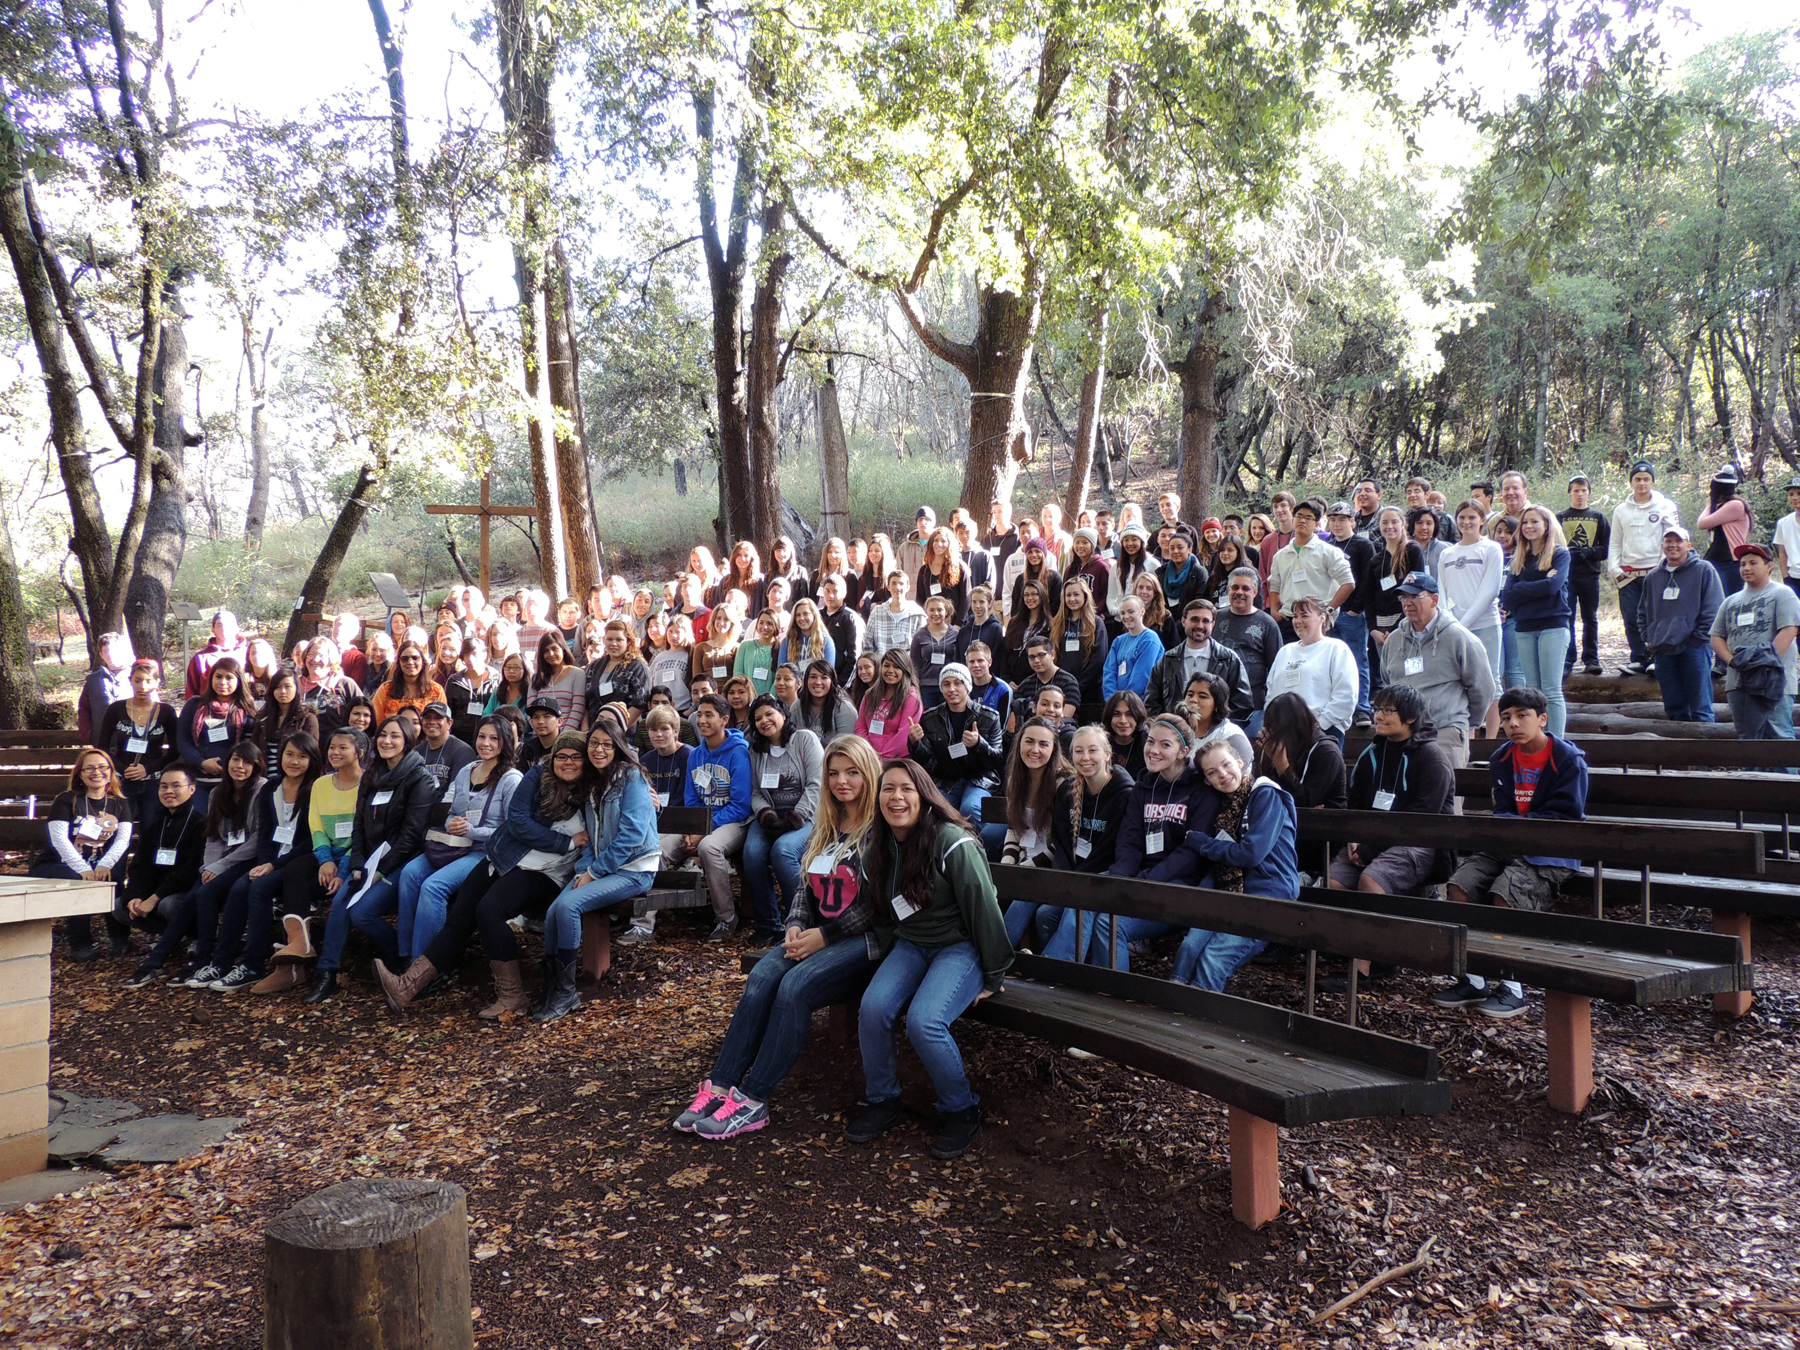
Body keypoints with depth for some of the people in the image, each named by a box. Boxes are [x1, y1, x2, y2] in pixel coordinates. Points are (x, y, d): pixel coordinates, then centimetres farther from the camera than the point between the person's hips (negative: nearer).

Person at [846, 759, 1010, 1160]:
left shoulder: (953, 843, -19)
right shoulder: (880, 845, 3)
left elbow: (983, 909, -15)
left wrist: (993, 976, -10)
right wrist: (887, 957, 12)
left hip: (960, 947, -6)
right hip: (910, 945, 6)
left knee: (923, 1020, -28)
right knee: (873, 1008, -21)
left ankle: (963, 1111, -4)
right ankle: (882, 1101, 2)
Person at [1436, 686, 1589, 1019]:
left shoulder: (1569, 759, -5)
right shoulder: (1501, 760, 13)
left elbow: (1565, 817, -9)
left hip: (1552, 852, -6)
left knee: (1505, 893, -31)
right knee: (1459, 885, -17)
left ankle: (1512, 988, -18)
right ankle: (1474, 980, -10)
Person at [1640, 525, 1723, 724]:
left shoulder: (1704, 570, 1)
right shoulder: (1653, 576, 16)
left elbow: (1713, 610, -3)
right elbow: (1643, 612, 24)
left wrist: (1699, 638, -9)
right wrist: (1648, 638, 12)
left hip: (1694, 649, -5)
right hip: (1662, 651, 5)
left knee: (1700, 708, -5)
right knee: (1673, 708, 9)